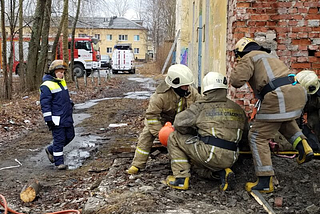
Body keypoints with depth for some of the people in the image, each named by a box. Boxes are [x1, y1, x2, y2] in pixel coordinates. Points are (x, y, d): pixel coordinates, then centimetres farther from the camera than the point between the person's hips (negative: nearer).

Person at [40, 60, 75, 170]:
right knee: (59, 139, -3)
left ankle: (51, 150, 29)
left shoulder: (62, 82, 14)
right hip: (57, 119, -9)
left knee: (70, 136, 13)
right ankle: (59, 162, 9)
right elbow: (45, 104, -14)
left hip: (67, 118, 9)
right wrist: (48, 119, -16)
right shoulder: (47, 86, -13)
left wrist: (70, 105, 29)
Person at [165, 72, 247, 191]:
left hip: (210, 154, -6)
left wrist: (195, 132, 16)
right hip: (230, 159, 7)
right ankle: (222, 172, 7)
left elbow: (179, 123, -4)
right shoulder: (238, 109, 15)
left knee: (174, 137, 10)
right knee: (196, 164, 33)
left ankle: (181, 179, 4)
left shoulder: (201, 106, 0)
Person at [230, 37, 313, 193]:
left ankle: (265, 182, 2)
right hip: (298, 92, 9)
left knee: (258, 137, 3)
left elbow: (236, 81, -6)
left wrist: (237, 69, 14)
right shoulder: (269, 56, 33)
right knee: (284, 119, 39)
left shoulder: (249, 57, 7)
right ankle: (302, 144, 18)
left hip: (278, 97, -8)